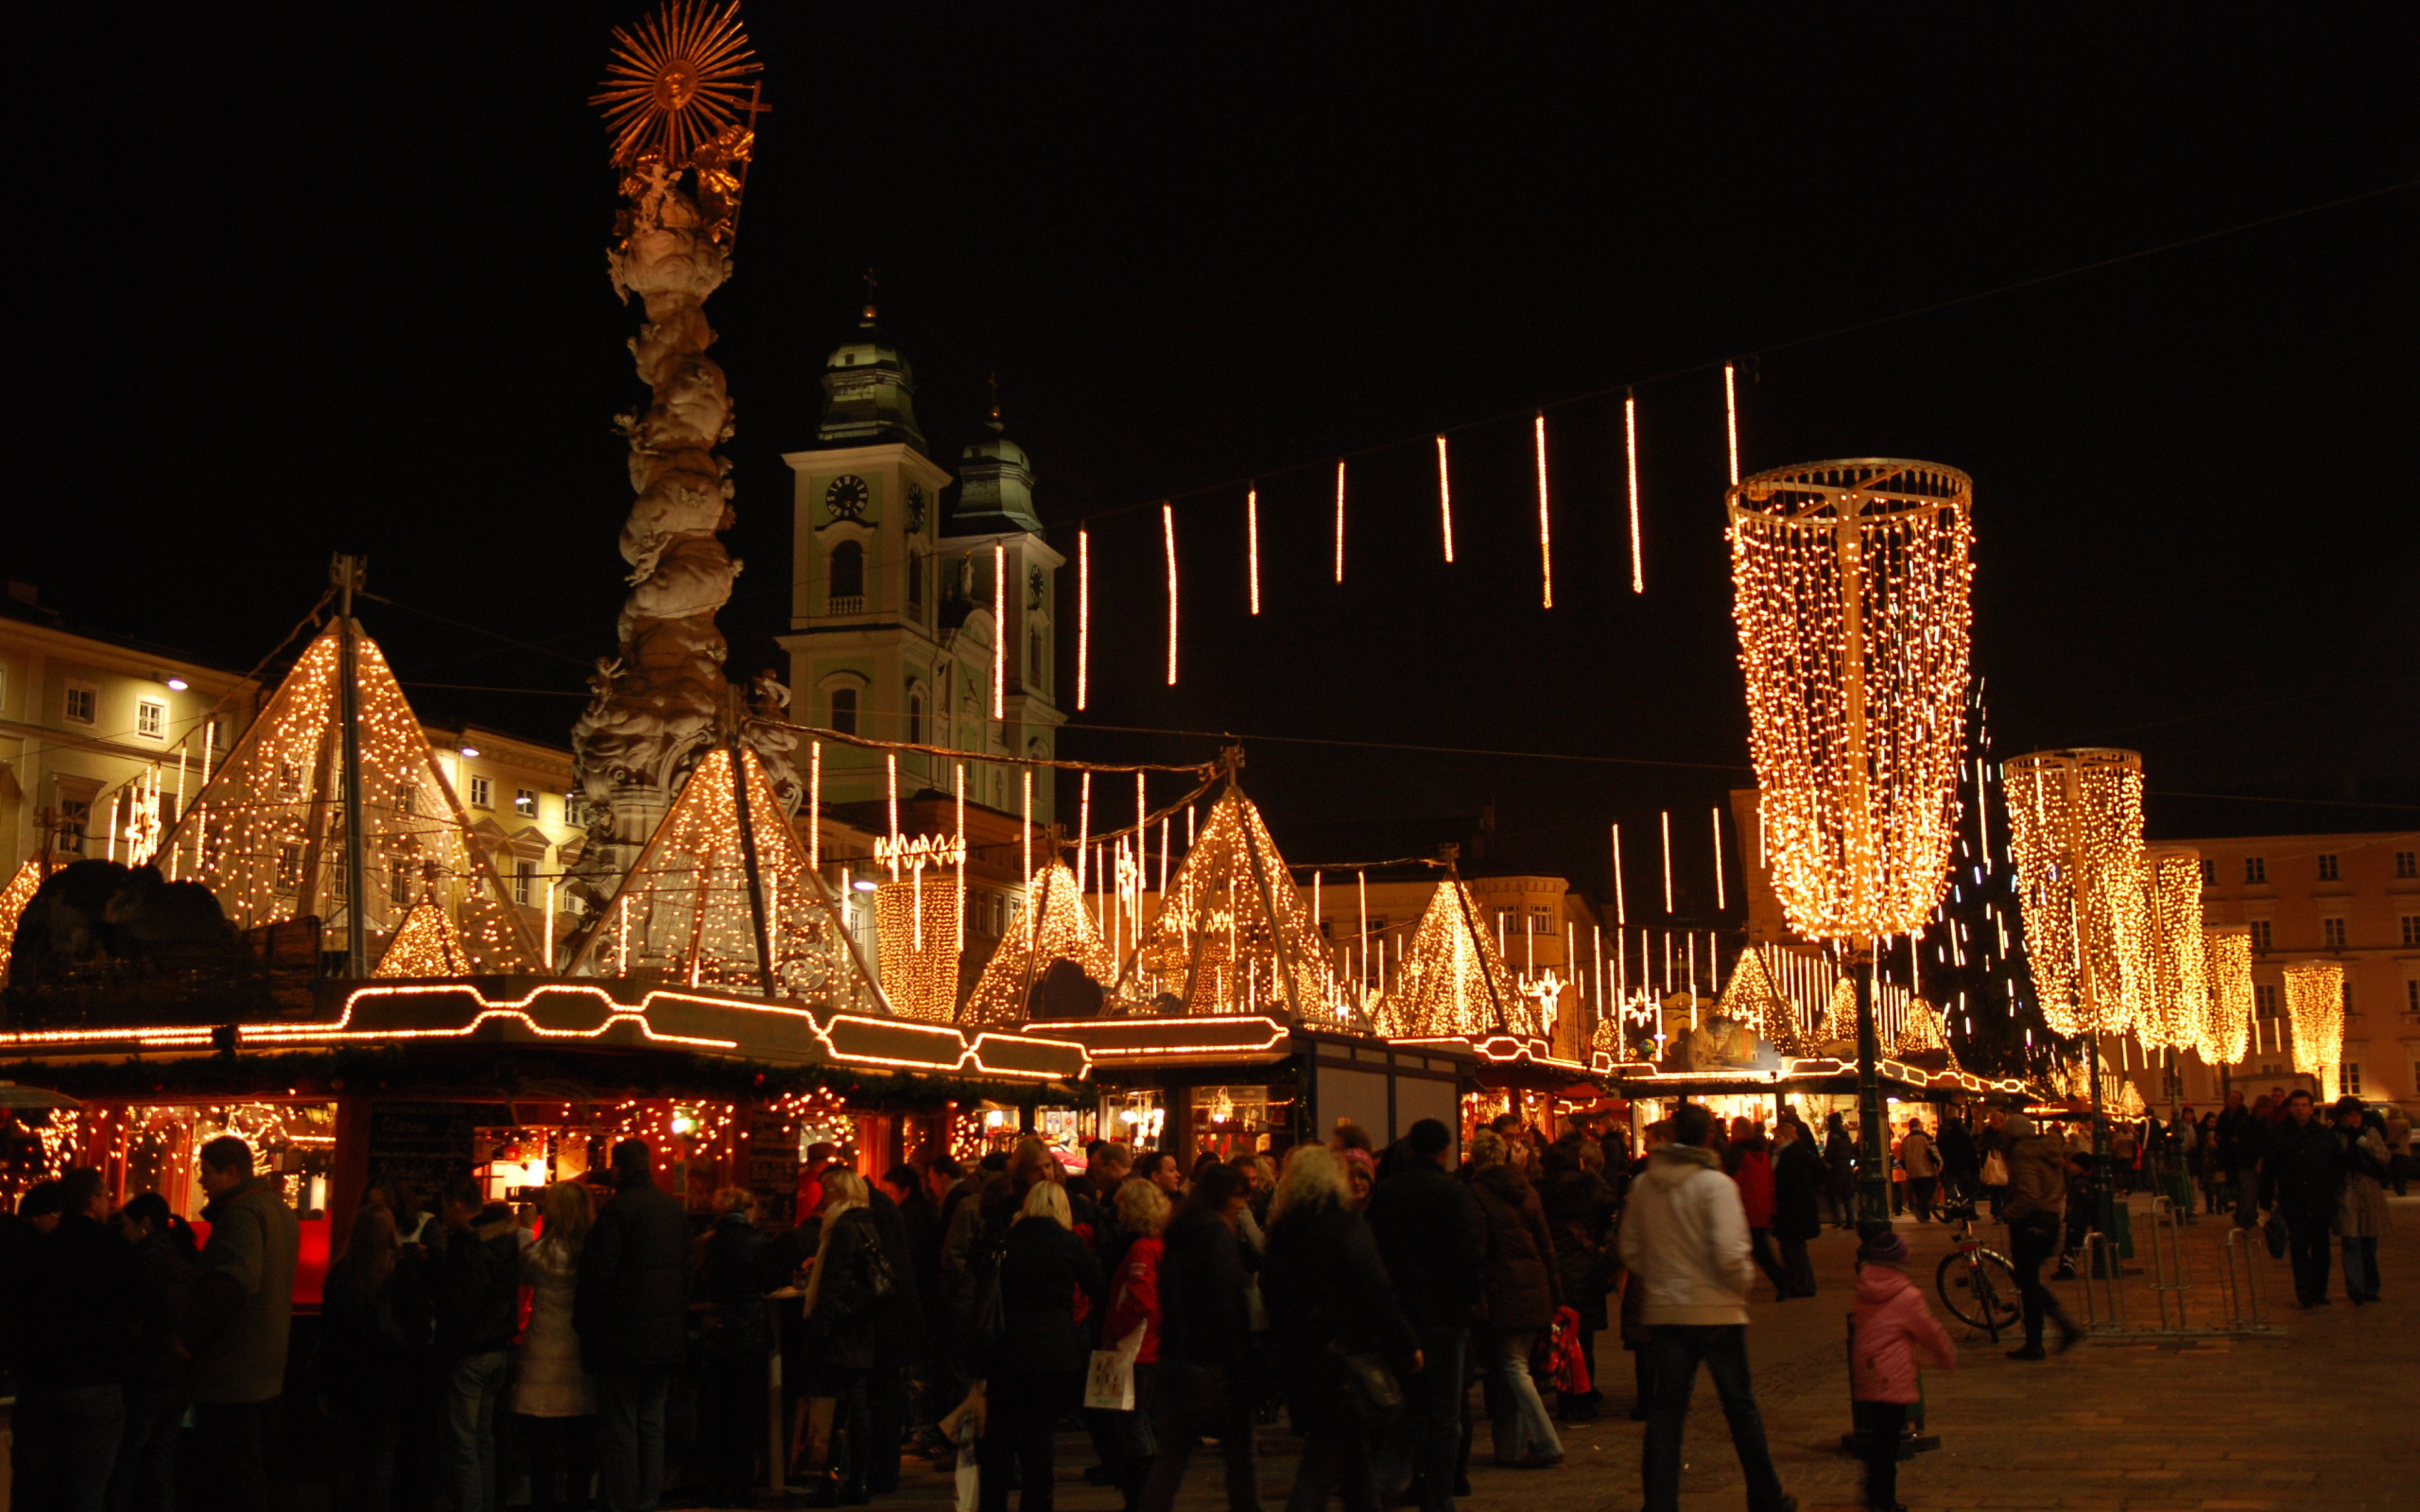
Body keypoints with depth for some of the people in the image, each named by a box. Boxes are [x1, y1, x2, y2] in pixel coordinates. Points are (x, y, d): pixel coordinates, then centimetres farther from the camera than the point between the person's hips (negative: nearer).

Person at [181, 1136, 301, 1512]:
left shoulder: (242, 1213, -17)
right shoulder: (281, 1211, 14)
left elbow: (235, 1280, -31)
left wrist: (190, 1337, -23)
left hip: (231, 1377, -10)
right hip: (265, 1372, 10)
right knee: (253, 1473, 17)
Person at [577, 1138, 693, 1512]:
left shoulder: (619, 1209, -14)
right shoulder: (675, 1209, 8)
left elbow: (598, 1271, -15)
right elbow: (687, 1268, 14)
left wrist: (582, 1322, -3)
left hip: (623, 1335, -7)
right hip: (667, 1336, 7)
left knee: (619, 1427, -2)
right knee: (652, 1422, 12)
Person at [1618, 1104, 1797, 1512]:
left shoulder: (1643, 1185, 1)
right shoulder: (1715, 1183, -14)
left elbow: (1630, 1249, 6)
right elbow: (1728, 1253, -21)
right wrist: (1745, 1279, -2)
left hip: (1664, 1310, 4)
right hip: (1716, 1310, -3)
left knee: (1667, 1407, 7)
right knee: (1739, 1404, 10)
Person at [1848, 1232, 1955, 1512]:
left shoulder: (1864, 1289, 4)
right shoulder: (1907, 1297, -11)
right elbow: (1932, 1334, 1)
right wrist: (1950, 1358, 17)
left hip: (1865, 1378, 6)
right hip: (1893, 1380, -6)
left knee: (1876, 1438, 17)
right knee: (1888, 1439, -1)